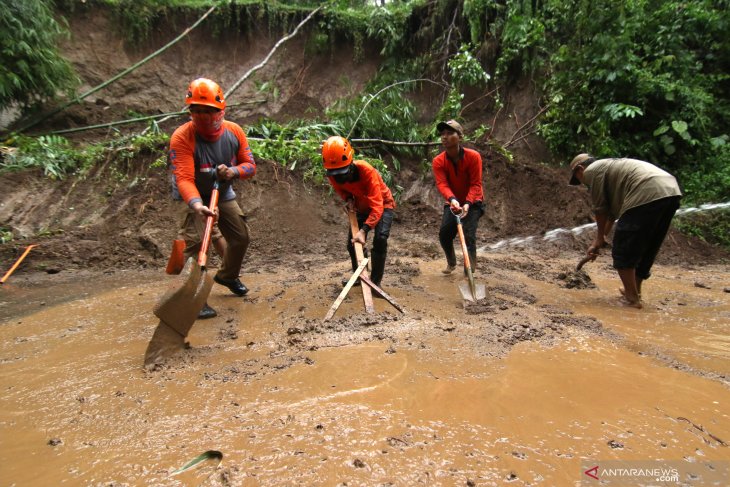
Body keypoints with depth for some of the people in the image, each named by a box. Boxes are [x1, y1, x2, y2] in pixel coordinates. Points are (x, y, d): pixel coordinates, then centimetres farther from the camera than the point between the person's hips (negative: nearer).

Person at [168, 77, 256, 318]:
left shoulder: (234, 131, -15)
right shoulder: (182, 137, -29)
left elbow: (250, 166, -9)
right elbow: (184, 179, -38)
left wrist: (233, 171, -32)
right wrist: (196, 204, -56)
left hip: (223, 193, 5)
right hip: (194, 197, -5)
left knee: (241, 237, 10)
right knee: (196, 241, -22)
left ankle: (227, 276, 38)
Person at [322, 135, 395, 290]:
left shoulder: (367, 171, -39)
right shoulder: (333, 175, -23)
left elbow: (377, 206, -45)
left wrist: (364, 230, -57)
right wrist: (348, 199, -18)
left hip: (382, 204, -5)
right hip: (362, 207, 6)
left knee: (380, 239, -24)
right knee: (352, 242, 5)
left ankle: (375, 281, -11)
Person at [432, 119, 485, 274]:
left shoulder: (473, 156, -20)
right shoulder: (438, 161, -15)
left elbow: (476, 184, -22)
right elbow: (442, 184, -28)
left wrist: (467, 204, -38)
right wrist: (452, 200, -48)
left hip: (473, 203, -3)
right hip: (452, 203, 3)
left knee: (469, 236, -17)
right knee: (444, 235, -2)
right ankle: (451, 263, 26)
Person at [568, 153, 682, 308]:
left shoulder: (591, 170, 6)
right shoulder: (608, 167, 33)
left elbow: (600, 209, 6)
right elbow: (612, 209, 33)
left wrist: (600, 238, 20)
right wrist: (599, 239, 35)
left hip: (648, 195, -10)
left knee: (623, 250, 1)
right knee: (647, 248, 21)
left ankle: (632, 298, 5)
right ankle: (635, 290, 33)